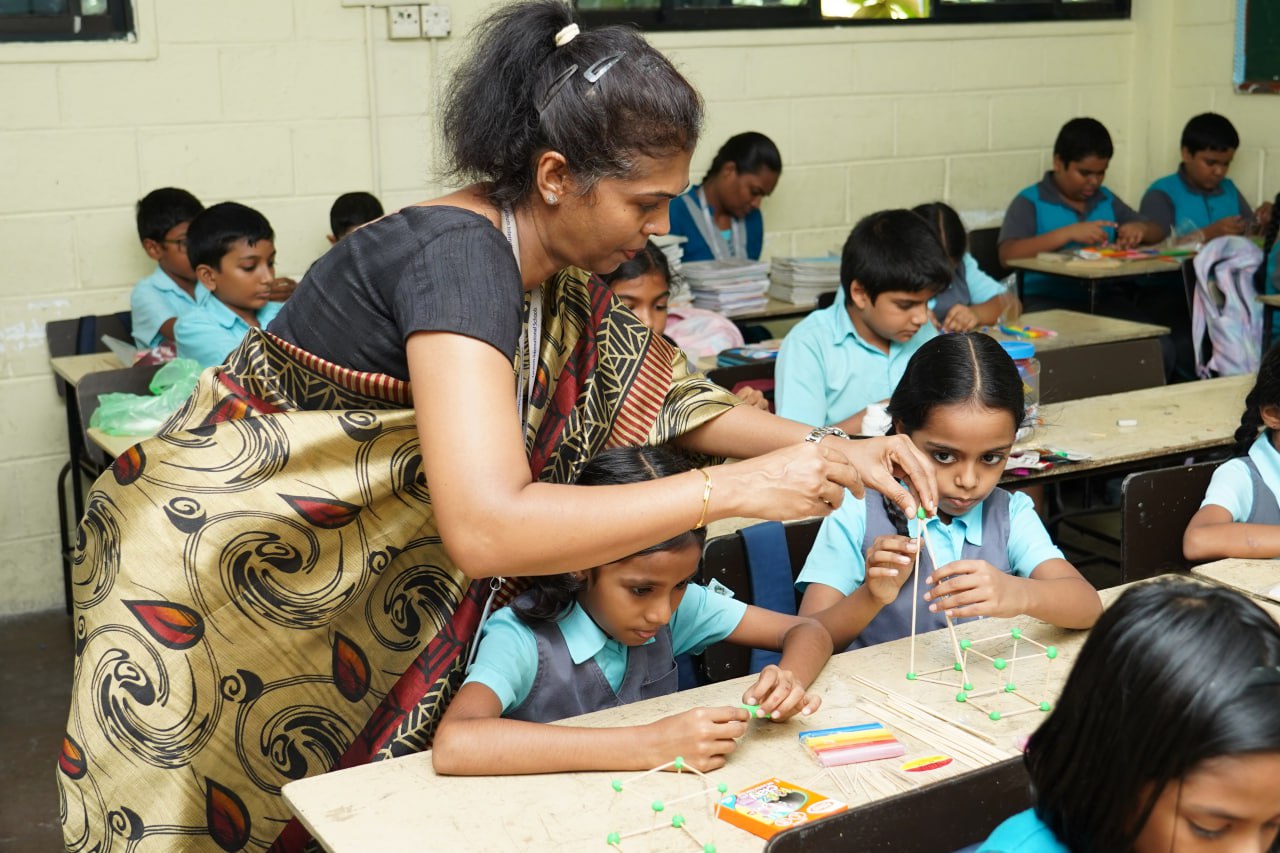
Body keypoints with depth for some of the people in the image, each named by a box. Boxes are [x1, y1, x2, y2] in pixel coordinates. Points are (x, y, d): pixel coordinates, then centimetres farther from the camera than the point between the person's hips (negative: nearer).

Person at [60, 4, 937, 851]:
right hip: (214, 570, -7)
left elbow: (666, 397, 10)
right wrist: (738, 487, -36)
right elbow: (486, 526, -41)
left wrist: (828, 449, -5)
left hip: (354, 585, 8)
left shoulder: (559, 282, -3)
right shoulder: (458, 256, -30)